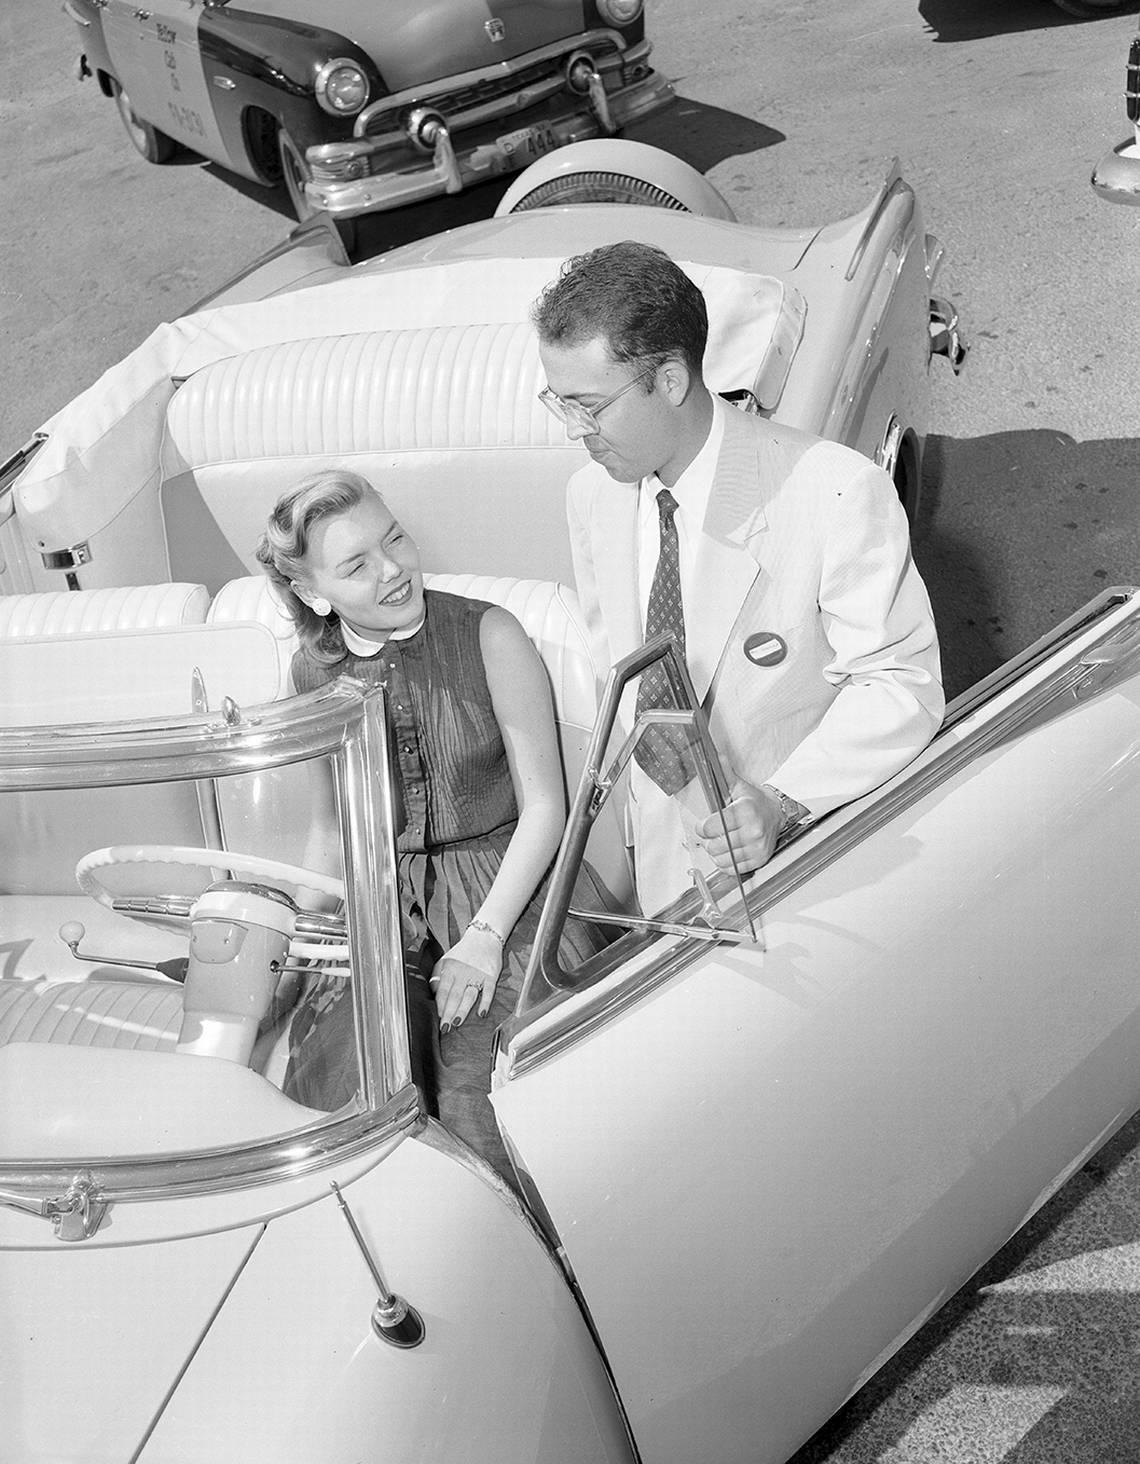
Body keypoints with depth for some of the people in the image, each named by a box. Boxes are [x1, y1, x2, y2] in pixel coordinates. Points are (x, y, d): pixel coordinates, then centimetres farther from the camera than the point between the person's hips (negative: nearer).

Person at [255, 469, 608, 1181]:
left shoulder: (487, 634, -8)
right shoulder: (313, 671, 4)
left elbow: (544, 805, -7)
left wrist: (485, 937, -18)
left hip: (508, 884, -3)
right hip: (383, 898, 4)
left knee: (477, 1102, -24)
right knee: (323, 1082, -18)